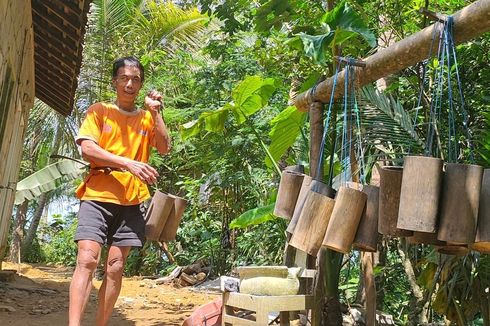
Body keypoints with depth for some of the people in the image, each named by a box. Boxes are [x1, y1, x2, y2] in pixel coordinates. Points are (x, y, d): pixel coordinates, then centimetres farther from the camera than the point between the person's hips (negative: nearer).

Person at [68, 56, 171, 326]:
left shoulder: (147, 118, 16)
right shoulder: (99, 111, 8)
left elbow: (164, 148, 2)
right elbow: (87, 148, -6)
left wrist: (154, 112, -4)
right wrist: (128, 164, -15)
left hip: (132, 200, 3)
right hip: (98, 195, -2)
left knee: (115, 267, 1)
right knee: (87, 259, -15)